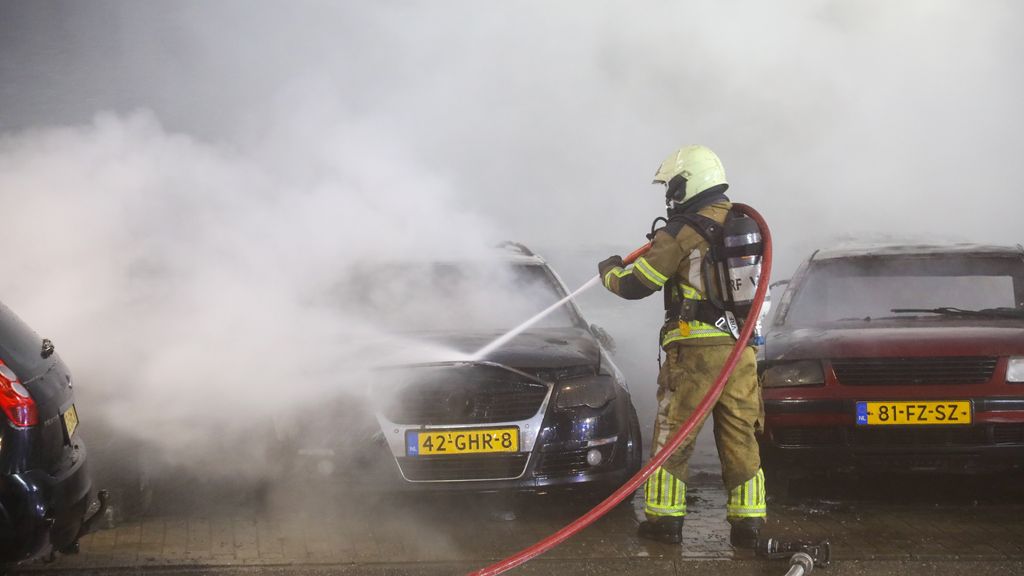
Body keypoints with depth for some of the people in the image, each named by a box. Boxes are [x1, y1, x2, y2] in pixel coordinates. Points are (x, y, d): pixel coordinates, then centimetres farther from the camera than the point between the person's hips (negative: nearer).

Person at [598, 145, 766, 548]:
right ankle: (748, 523, 8)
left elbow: (635, 285, -6)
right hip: (741, 349, 6)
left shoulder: (680, 234, -9)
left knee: (672, 436, 5)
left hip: (695, 351, -6)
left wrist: (610, 272, 17)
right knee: (740, 439, 9)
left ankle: (665, 518, 8)